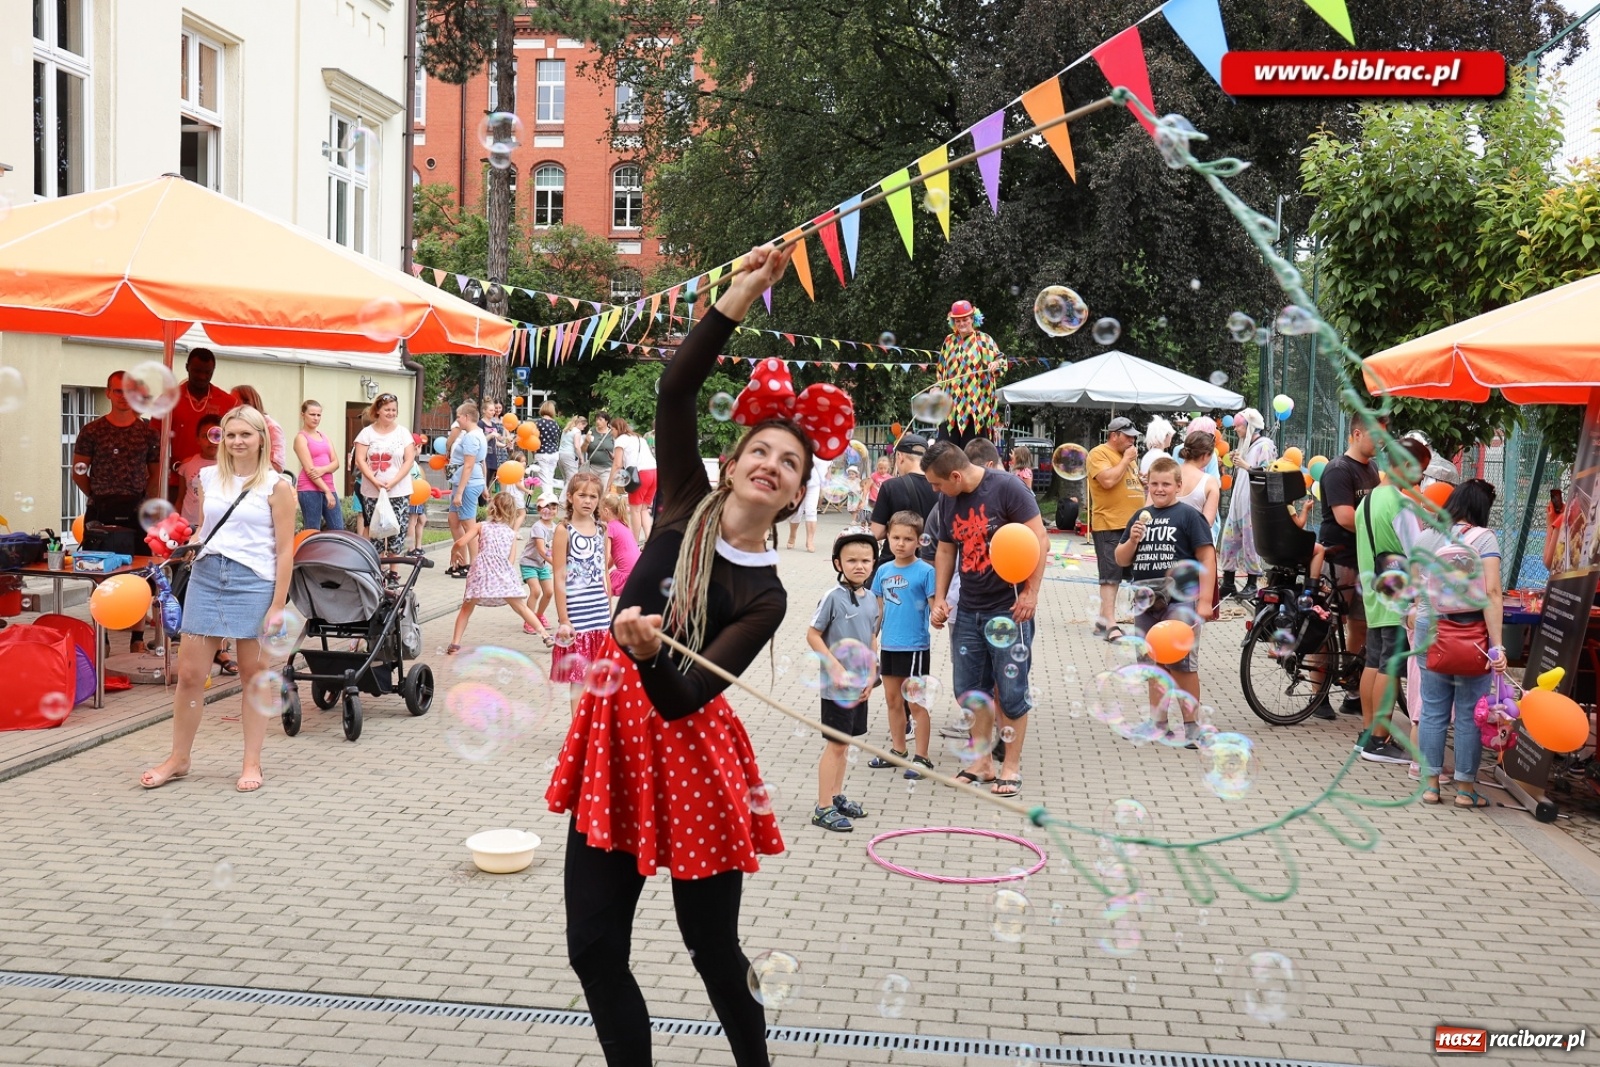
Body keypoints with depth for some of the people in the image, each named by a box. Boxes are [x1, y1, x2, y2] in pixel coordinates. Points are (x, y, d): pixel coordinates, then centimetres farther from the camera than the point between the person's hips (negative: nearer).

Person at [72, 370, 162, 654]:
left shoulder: (149, 433, 6)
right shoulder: (92, 431, 2)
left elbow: (156, 473, 11)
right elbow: (79, 472, 6)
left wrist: (143, 499, 2)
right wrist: (98, 496, 4)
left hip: (136, 511, 1)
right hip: (101, 512, -1)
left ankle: (137, 638, 10)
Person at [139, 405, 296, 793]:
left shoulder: (276, 486, -3)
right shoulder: (209, 478, 9)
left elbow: (285, 550, -5)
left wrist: (278, 606, -10)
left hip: (253, 582, -4)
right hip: (207, 576, 4)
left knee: (254, 675, 6)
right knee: (190, 673, 5)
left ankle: (252, 762, 16)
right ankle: (179, 758, 20)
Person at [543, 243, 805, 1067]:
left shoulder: (765, 596, -10)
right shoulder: (685, 508, -1)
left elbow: (682, 697, -20)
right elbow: (676, 389, -11)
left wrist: (647, 652, -40)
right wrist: (741, 296, -17)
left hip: (686, 746, -4)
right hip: (614, 737, 4)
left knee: (712, 947, 9)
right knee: (594, 947, 6)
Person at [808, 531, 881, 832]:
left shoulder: (872, 599, 5)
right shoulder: (833, 597, -15)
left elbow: (872, 639, 12)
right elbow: (812, 635, -13)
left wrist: (871, 676, 3)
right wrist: (836, 668, -18)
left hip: (860, 684, 6)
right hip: (837, 685, -6)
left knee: (845, 741, 17)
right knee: (835, 745, -1)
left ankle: (837, 796, 30)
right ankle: (823, 808, 6)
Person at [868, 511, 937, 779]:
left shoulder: (925, 571, -12)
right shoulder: (883, 571, 5)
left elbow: (935, 608, -11)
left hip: (914, 647, -6)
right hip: (888, 646, 6)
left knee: (915, 703, 2)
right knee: (893, 700, 16)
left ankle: (921, 757, 12)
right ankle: (898, 750, 31)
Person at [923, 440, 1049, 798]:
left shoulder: (1007, 489, -13)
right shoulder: (948, 502, 7)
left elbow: (1039, 540, -14)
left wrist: (1031, 593, -17)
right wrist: (939, 598, 9)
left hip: (1009, 609, -7)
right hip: (968, 611, 7)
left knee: (1011, 691, 1)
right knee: (970, 689, 11)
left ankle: (1011, 767, 14)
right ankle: (982, 761, 26)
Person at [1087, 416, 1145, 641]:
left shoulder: (1128, 456, 19)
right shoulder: (1099, 454, -7)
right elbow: (1108, 480, -23)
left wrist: (1143, 483, 11)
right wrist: (1126, 460, -12)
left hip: (1131, 525, 9)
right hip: (1109, 525, -9)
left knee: (1116, 574, 12)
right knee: (1111, 576, -9)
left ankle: (1103, 620, 19)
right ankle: (1110, 625, -9)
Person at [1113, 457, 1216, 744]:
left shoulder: (1188, 515, -3)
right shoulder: (1141, 516, 12)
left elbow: (1207, 557, -7)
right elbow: (1121, 560, 15)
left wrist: (1204, 600, -13)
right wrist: (1132, 540, -5)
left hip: (1178, 600, -6)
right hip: (1146, 602, 6)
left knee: (1183, 664, -4)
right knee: (1153, 664, 13)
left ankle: (1190, 724, 7)